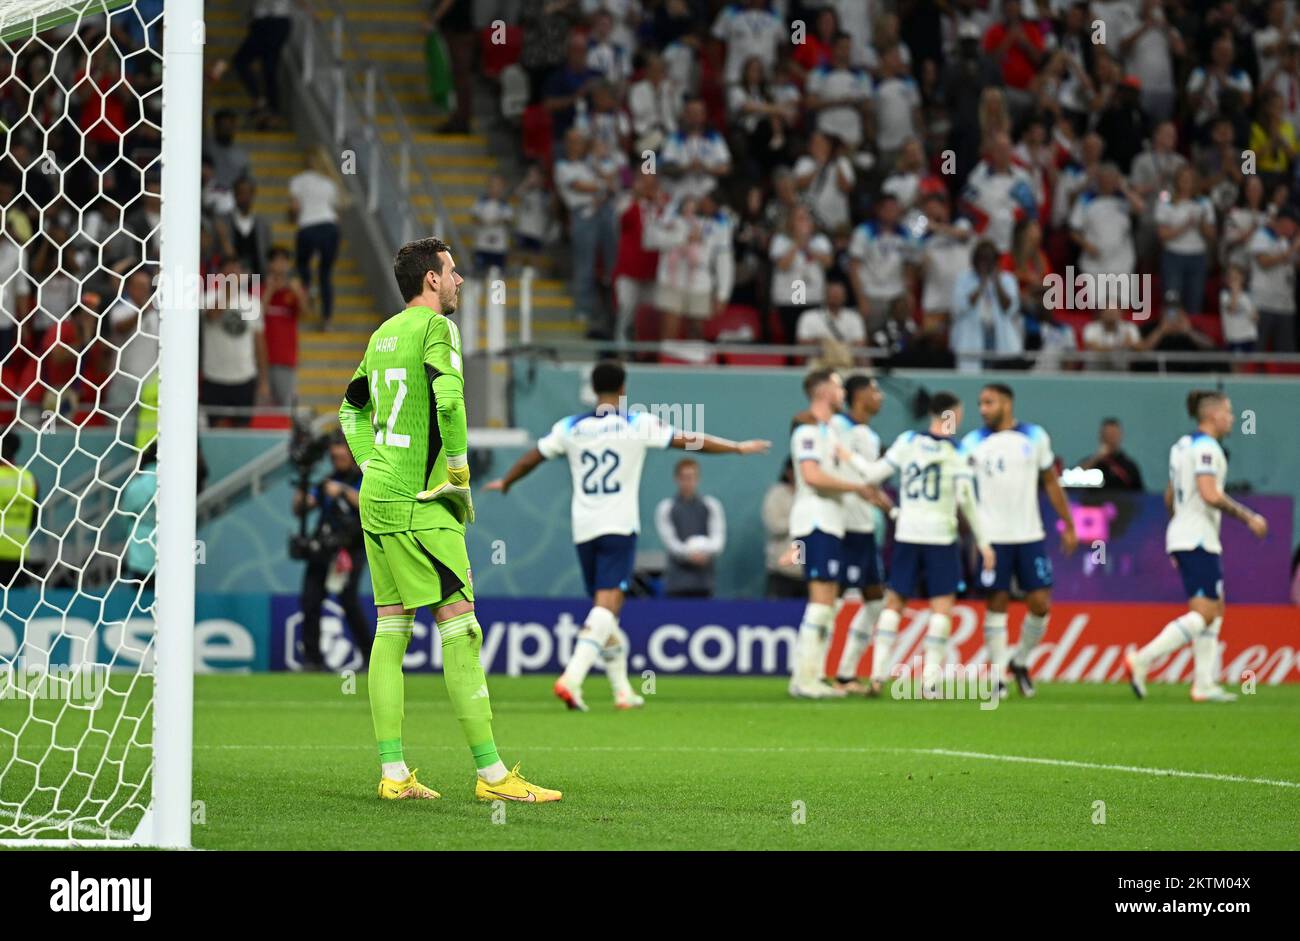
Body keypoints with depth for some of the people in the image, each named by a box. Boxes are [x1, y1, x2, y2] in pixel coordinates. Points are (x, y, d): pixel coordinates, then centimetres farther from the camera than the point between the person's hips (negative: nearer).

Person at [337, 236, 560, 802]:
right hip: (419, 503, -9)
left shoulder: (382, 335, 16)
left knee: (391, 631, 8)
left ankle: (393, 773, 7)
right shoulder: (436, 327, -9)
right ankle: (491, 774, -9)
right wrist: (459, 474, -12)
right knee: (459, 629, -8)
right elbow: (448, 398, -23)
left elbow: (352, 410, 24)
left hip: (376, 499, 9)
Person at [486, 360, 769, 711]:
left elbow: (531, 458, 19)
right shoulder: (639, 425, -2)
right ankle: (571, 679, -29)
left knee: (604, 609, 14)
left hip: (583, 530, 4)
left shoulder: (569, 428, 7)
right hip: (619, 529, -4)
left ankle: (623, 691, 19)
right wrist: (739, 447, 12)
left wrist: (505, 483, 38)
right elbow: (691, 441, 1)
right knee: (607, 607, -11)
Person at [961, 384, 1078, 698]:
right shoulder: (973, 443, 1)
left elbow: (1051, 483, 12)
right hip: (993, 538, -1)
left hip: (1030, 536, 1)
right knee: (997, 603, -1)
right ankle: (996, 676, 4)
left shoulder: (1035, 437, 4)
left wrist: (1068, 526, 11)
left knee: (1040, 603, -2)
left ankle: (1020, 661, 20)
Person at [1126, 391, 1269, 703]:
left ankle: (1204, 683, 9)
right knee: (1204, 613, -10)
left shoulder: (1183, 445, 16)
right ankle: (1141, 660, -17)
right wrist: (1248, 517, -17)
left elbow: (1169, 496, 21)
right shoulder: (1206, 447, -13)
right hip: (1199, 540, -10)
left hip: (1182, 536, 10)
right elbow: (1210, 495, -24)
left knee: (1215, 610, 12)